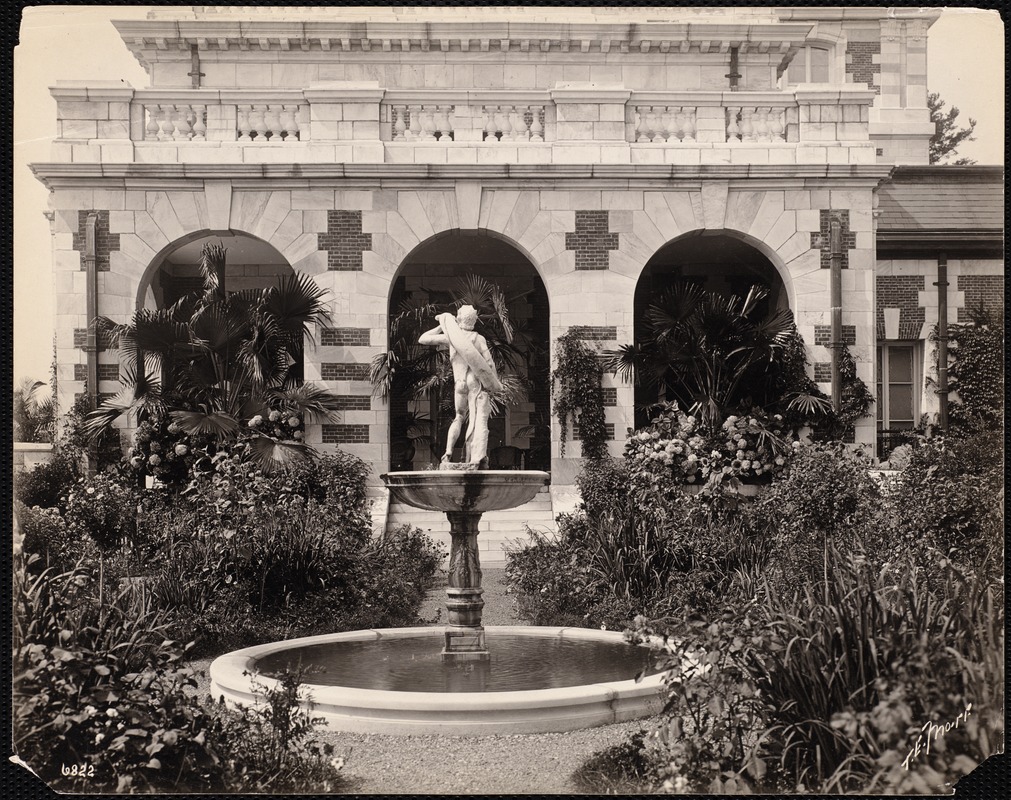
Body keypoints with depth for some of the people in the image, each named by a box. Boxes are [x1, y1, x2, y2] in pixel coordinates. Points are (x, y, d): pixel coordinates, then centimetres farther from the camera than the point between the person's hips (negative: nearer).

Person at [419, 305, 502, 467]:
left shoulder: (450, 336, 3)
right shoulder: (479, 338, 1)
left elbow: (422, 339, 9)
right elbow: (490, 364, -5)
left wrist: (441, 327, 17)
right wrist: (495, 385, 6)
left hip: (460, 384, 2)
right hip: (478, 382, -2)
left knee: (459, 418, 20)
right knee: (480, 420, -5)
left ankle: (448, 453, 3)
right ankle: (479, 458, -21)